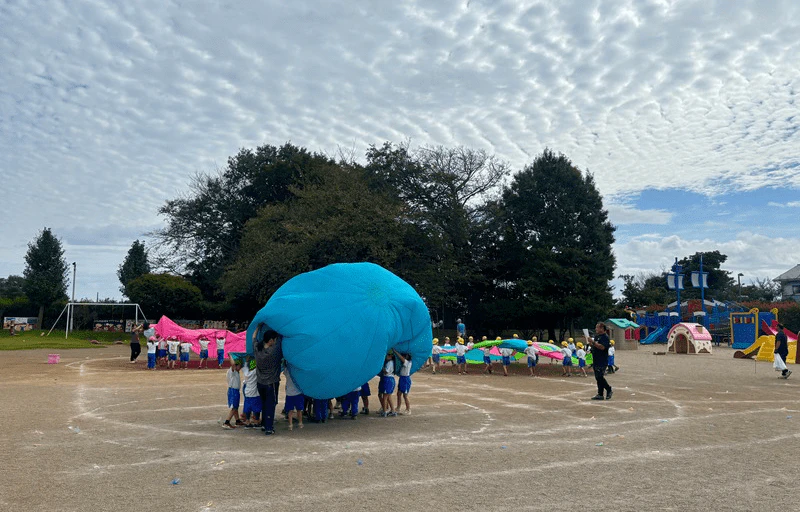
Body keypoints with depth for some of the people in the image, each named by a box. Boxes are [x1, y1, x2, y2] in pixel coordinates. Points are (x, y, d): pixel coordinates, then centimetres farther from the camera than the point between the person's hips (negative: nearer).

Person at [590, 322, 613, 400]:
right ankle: (600, 394, 12)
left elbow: (602, 347, -24)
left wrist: (593, 342, -25)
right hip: (596, 361, 9)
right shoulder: (597, 336, 17)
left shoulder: (605, 337, -11)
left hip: (602, 361, -9)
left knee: (600, 377, -10)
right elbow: (594, 346, 26)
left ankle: (609, 390, 8)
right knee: (598, 378, 9)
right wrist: (590, 343, 6)